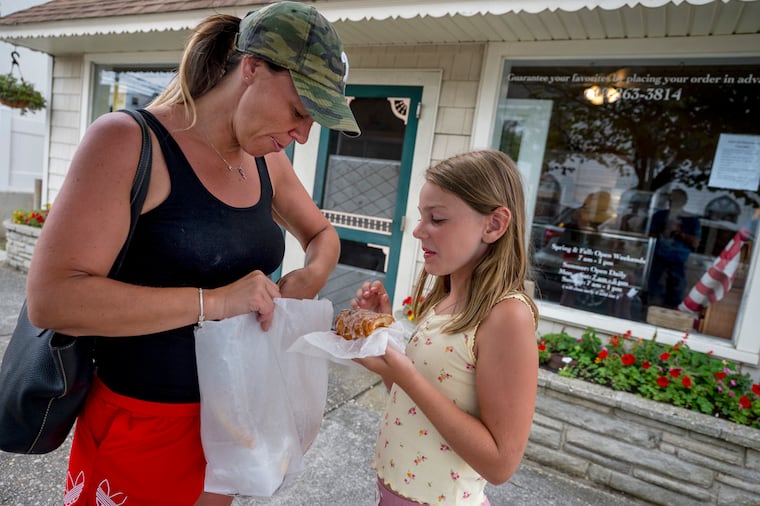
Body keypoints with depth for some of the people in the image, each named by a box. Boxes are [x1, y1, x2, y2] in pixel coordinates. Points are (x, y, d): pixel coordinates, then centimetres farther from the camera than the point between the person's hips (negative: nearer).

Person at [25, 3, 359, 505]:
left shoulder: (268, 162, -1)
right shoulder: (129, 141, -18)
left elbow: (322, 233, 14)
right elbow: (51, 298, -23)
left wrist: (313, 273, -8)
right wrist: (214, 301, -29)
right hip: (143, 424, -5)